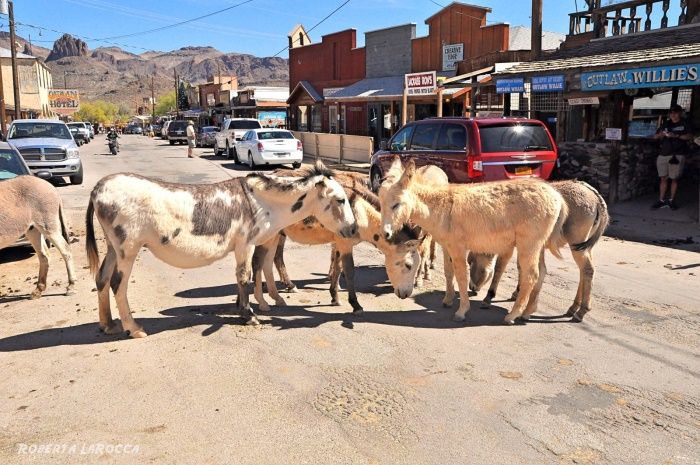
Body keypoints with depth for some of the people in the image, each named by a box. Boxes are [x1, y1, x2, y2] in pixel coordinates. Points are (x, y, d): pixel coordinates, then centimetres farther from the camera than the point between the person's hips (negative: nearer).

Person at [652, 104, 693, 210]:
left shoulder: (685, 123, 6)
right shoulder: (666, 124, 15)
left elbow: (690, 136, -5)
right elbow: (655, 137, 16)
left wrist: (676, 136, -18)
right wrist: (661, 134, -7)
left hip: (677, 155, -3)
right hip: (664, 154, 3)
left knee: (674, 178, 1)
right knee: (663, 178, 3)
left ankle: (672, 200, 10)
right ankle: (661, 200, 6)